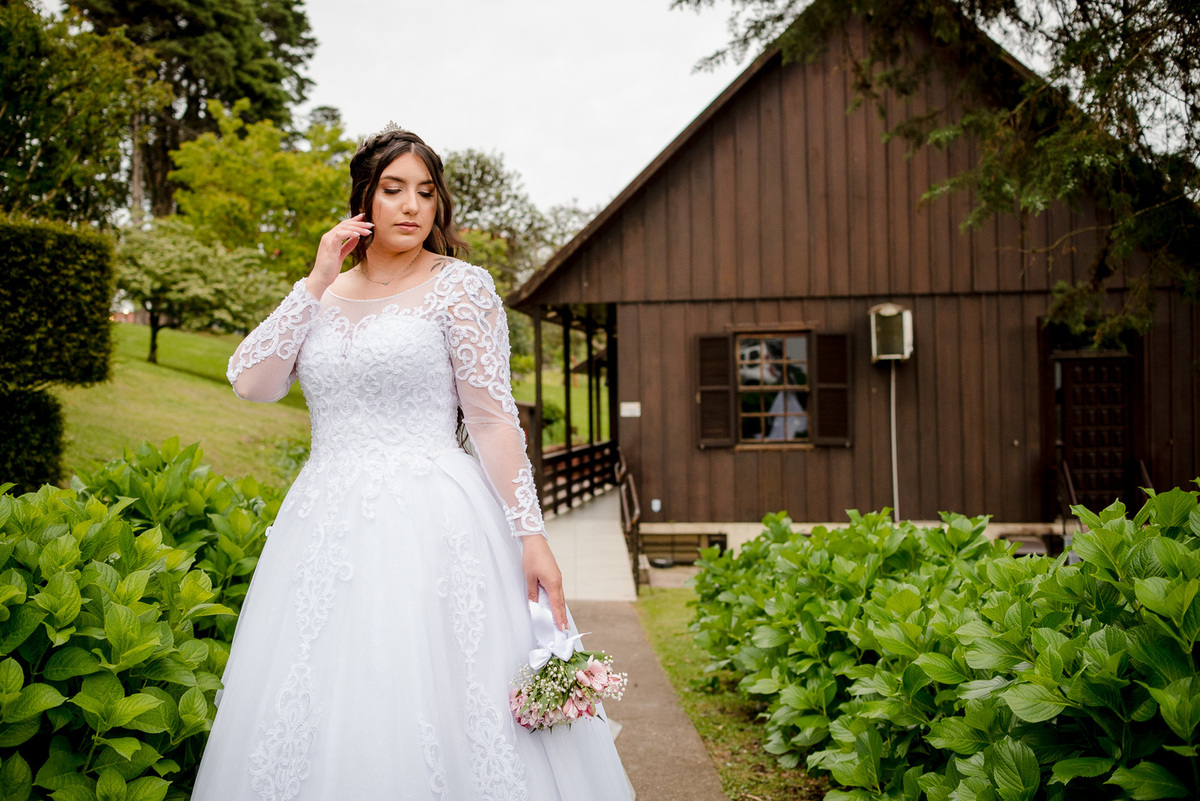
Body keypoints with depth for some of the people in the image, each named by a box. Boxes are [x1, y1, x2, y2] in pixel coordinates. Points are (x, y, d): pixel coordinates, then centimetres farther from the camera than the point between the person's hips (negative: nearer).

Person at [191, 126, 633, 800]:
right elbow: (251, 383, 1)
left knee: (435, 710, -5)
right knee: (323, 714, 9)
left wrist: (531, 534, -13)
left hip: (434, 526, -4)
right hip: (329, 524, 5)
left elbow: (494, 417, -6)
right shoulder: (320, 296, 13)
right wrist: (318, 282, 0)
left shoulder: (460, 285, 0)